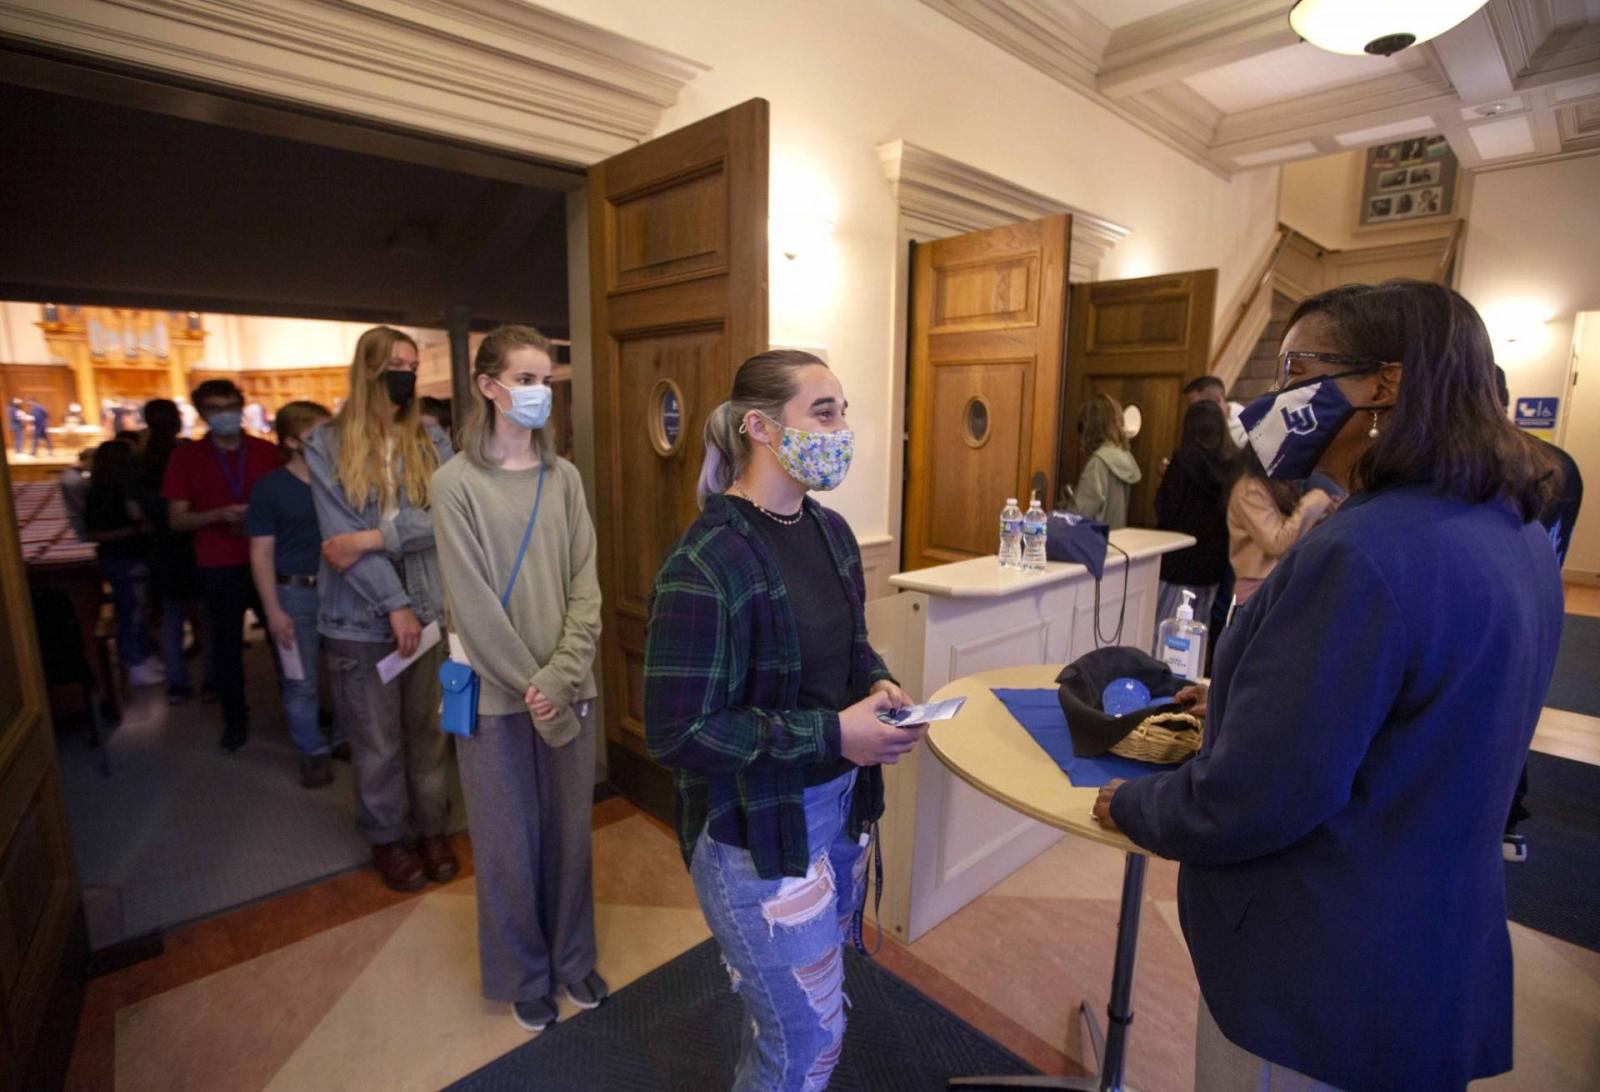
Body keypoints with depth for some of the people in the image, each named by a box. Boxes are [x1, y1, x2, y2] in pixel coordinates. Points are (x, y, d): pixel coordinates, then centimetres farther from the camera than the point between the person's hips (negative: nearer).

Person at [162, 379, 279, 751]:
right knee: (227, 645, 10)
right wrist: (219, 515, -17)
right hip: (218, 569, 0)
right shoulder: (186, 457, 1)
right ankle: (235, 719, 25)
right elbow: (177, 519, 0)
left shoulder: (267, 452, 2)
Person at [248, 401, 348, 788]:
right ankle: (312, 751, 24)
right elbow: (261, 553, -5)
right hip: (295, 593, -3)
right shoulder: (270, 488, -5)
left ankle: (344, 737, 30)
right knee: (301, 681, 7)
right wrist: (273, 610, -9)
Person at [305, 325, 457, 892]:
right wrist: (395, 605, -13)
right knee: (377, 740, 10)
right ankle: (387, 837, 30)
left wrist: (373, 538, -18)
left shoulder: (431, 440, 4)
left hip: (429, 608, 2)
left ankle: (432, 828, 30)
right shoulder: (327, 444, -1)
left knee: (428, 729, 12)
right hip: (362, 616, -1)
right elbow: (340, 535, -9)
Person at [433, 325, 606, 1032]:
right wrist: (528, 688, -12)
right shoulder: (457, 481, -8)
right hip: (496, 693, -3)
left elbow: (585, 585, -2)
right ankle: (524, 977, 37)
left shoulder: (563, 477, 2)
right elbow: (471, 601, -11)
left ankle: (574, 959, 39)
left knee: (569, 830, 16)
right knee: (509, 841, 13)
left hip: (567, 688, 3)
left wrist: (560, 677, -12)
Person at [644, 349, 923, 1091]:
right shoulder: (706, 564, -24)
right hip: (756, 827, -7)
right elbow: (677, 734, -23)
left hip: (839, 802, 8)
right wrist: (832, 734, -25)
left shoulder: (831, 531, 0)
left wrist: (878, 686, -8)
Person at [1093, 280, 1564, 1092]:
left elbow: (1248, 804, -27)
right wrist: (1245, 699, 19)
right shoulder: (1516, 535, 1)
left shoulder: (1363, 555, -29)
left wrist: (1129, 803, -9)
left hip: (1319, 987, -8)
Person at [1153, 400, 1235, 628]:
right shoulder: (1233, 463, 3)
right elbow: (1229, 513, 11)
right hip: (1215, 562, 6)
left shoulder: (1186, 458, -12)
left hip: (1181, 560, -5)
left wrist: (1166, 480, 4)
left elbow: (1165, 511, -12)